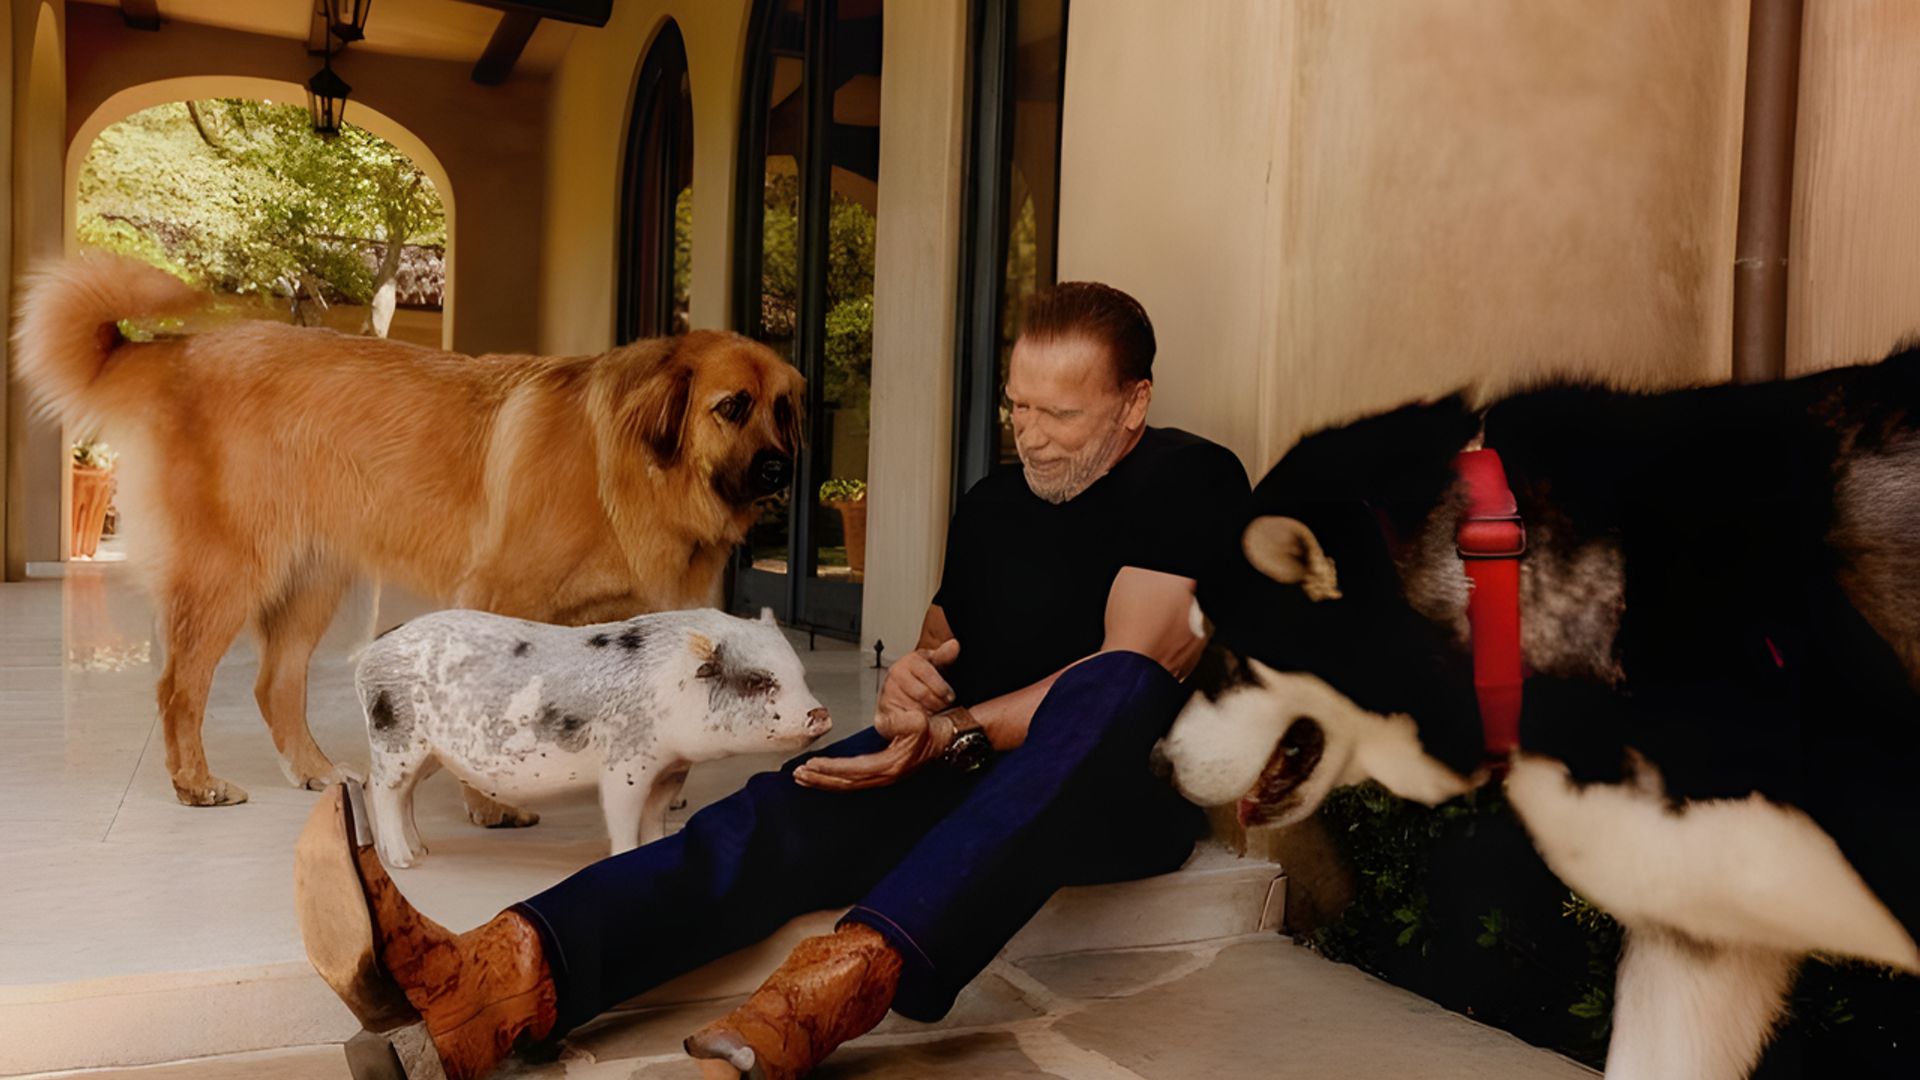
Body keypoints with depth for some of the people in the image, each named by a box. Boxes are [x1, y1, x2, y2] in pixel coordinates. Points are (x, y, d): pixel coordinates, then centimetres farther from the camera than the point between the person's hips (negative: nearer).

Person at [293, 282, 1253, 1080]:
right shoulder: (991, 501, 17)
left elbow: (1138, 667, -15)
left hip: (1130, 790, -4)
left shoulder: (1191, 482, -2)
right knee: (784, 811, -25)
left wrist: (956, 734, -26)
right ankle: (490, 986, -45)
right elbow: (942, 644, 23)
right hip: (973, 769, 5)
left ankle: (841, 984, -56)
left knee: (1115, 690, -40)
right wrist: (913, 679, -4)